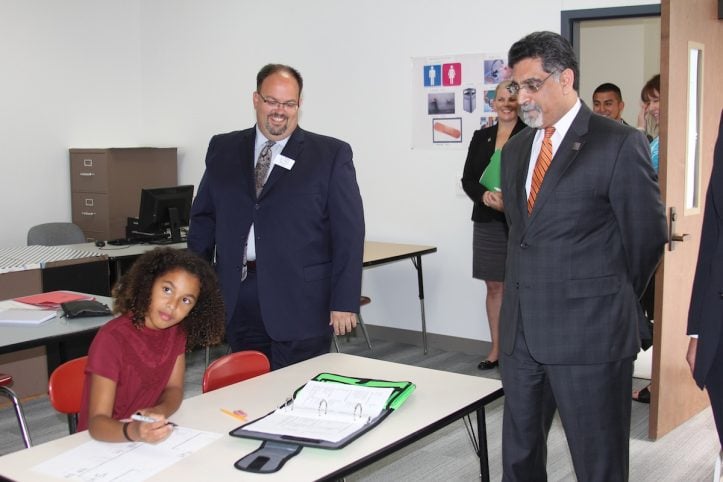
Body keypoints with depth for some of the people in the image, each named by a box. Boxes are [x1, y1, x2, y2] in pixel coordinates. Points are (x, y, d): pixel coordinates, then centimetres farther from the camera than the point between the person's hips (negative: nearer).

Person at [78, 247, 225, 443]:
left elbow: (174, 388, 1)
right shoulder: (112, 339, -19)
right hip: (107, 440, -4)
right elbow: (97, 422, -23)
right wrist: (133, 432, -41)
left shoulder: (177, 330, -2)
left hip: (153, 434, 4)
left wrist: (159, 413, -20)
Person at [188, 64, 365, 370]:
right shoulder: (223, 150, 10)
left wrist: (344, 302, -9)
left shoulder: (331, 155, -1)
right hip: (238, 301, 4)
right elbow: (203, 219, 15)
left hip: (300, 303, -3)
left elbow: (349, 233, -4)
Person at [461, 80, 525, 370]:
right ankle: (496, 349, 20)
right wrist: (484, 195, -12)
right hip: (487, 222, 5)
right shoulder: (481, 137, 11)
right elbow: (467, 179, 8)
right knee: (494, 286, 11)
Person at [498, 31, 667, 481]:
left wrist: (612, 302, 6)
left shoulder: (621, 144, -9)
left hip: (589, 331, -6)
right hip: (521, 330, 6)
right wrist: (536, 286, 13)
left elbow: (647, 237, -4)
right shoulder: (515, 148, 12)